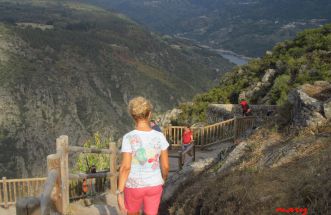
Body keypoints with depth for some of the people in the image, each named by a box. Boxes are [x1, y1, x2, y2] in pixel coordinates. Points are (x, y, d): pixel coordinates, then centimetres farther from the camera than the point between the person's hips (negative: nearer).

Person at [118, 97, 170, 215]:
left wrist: (119, 193, -13)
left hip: (134, 186, -1)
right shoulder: (159, 137, -12)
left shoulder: (128, 138, -20)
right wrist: (163, 180, 16)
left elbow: (125, 167, -20)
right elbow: (165, 165, -5)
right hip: (153, 185, 2)